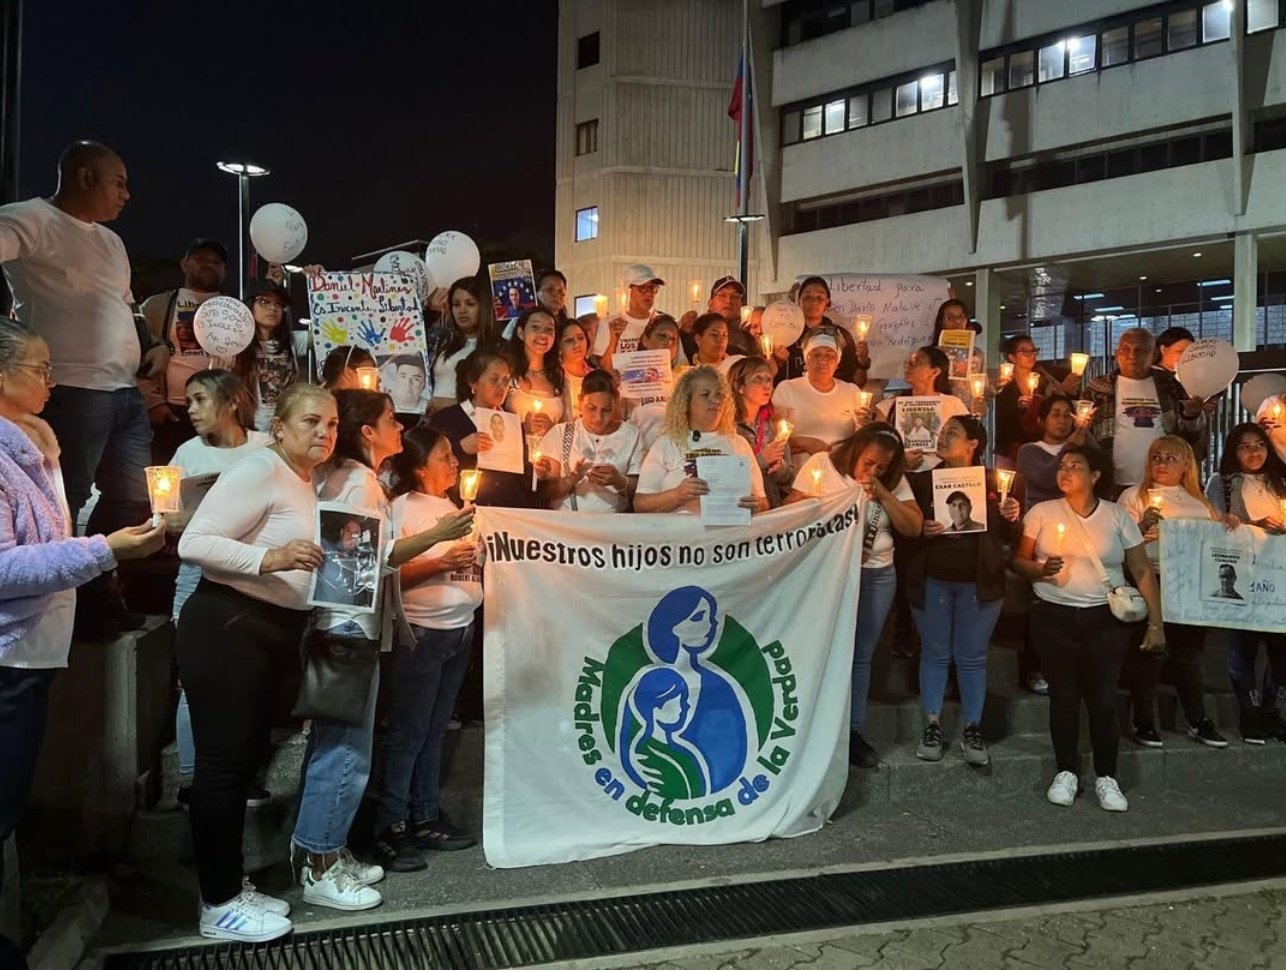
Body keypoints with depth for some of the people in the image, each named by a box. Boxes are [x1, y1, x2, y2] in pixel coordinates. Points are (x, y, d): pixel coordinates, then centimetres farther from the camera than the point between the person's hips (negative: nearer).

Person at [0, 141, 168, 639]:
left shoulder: (111, 242, 24)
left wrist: (153, 345, 14)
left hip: (127, 391, 9)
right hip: (72, 391, -9)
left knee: (131, 499, 11)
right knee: (63, 506, -1)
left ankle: (98, 594, 25)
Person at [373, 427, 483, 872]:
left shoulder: (450, 508, 14)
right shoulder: (402, 508, -9)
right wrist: (441, 562, -23)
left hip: (459, 629, 7)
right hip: (420, 632, -7)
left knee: (434, 731, 13)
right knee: (407, 734, 0)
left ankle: (425, 818, 22)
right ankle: (389, 828, 8)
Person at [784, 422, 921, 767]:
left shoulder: (894, 481, 4)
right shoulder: (822, 464, -6)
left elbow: (914, 528, -1)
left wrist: (884, 495, -13)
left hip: (876, 576, 3)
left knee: (860, 656, 10)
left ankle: (852, 731, 22)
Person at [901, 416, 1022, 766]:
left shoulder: (992, 482, 4)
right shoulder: (922, 481, 2)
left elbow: (1008, 537, 8)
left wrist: (1012, 519, -12)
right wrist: (921, 531, -17)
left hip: (979, 583, 0)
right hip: (932, 580, 0)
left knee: (972, 657, 7)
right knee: (934, 654, 8)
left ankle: (972, 730, 16)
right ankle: (932, 727, 17)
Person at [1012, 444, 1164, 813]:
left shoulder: (1118, 517, 0)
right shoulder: (1041, 513, 0)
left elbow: (1142, 571, 3)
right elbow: (1019, 560, 5)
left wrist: (1155, 623, 0)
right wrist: (1039, 570, -18)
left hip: (1106, 618, 0)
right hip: (1054, 617, 1)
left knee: (1103, 698, -1)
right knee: (1063, 695, 6)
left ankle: (1106, 777, 15)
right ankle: (1067, 772, 19)